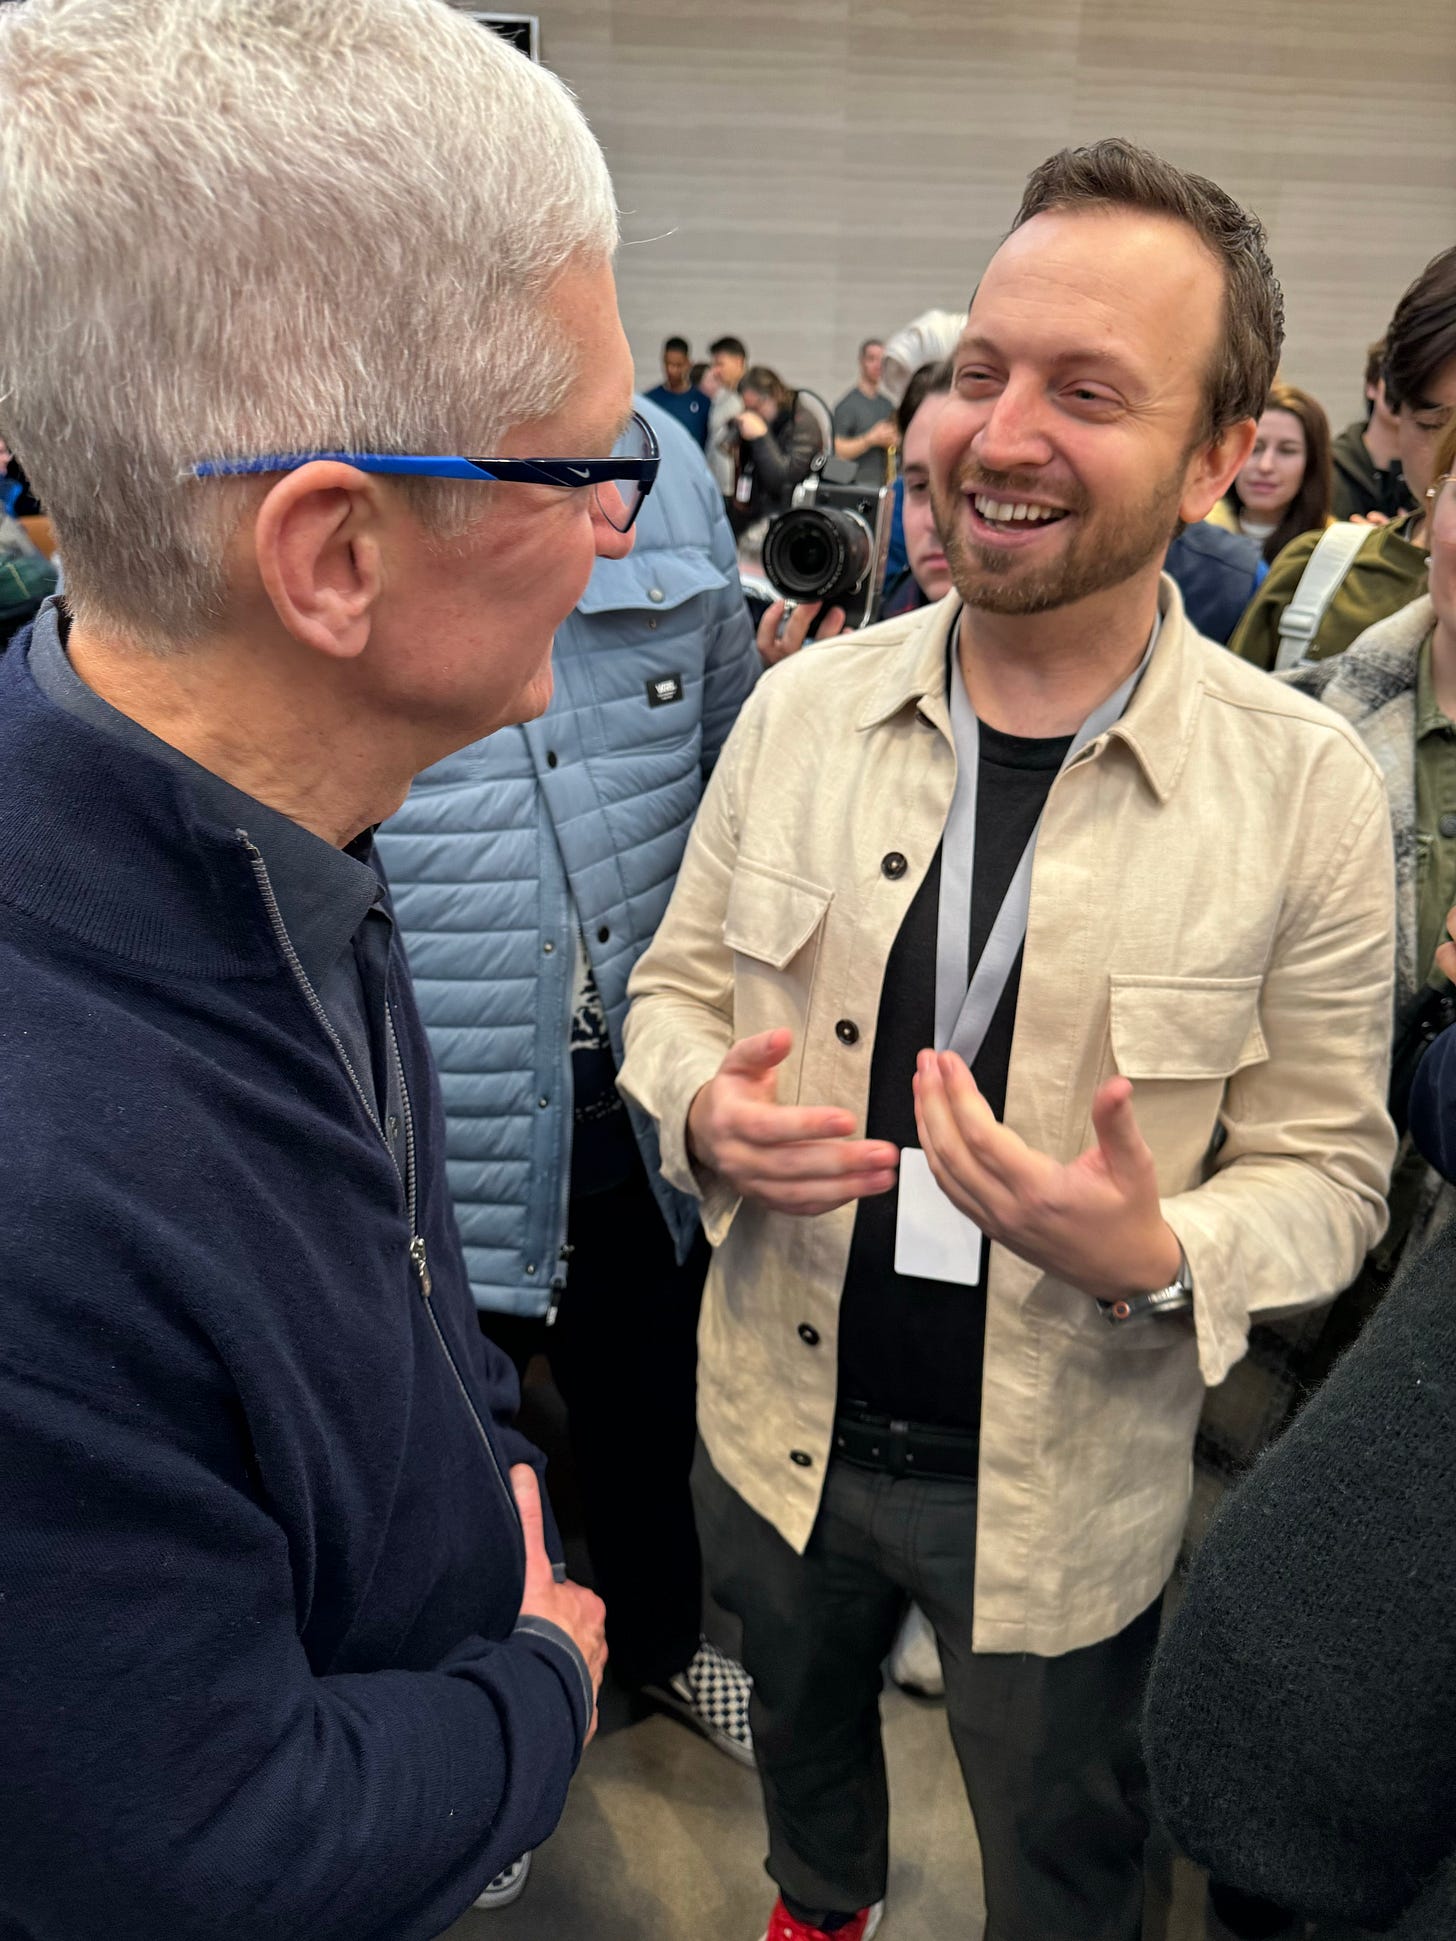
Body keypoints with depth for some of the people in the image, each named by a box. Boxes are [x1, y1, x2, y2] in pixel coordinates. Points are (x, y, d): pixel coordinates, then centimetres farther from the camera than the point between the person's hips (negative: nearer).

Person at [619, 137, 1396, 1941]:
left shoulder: (1305, 783, -17)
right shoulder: (800, 706, -10)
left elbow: (1325, 1162, -9)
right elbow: (676, 982, 2)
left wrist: (1152, 1254, -30)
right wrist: (704, 1112, -20)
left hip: (1066, 1489, -2)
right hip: (777, 1424, 3)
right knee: (799, 1726, 33)